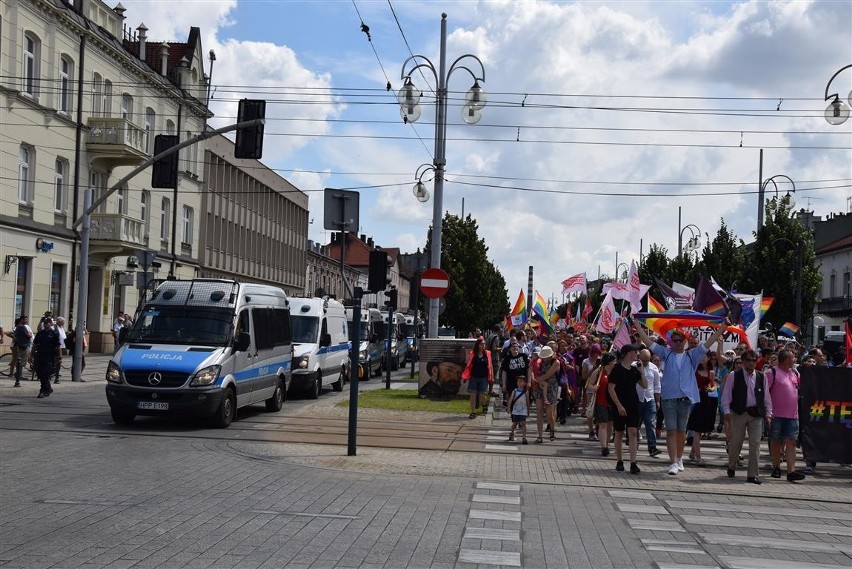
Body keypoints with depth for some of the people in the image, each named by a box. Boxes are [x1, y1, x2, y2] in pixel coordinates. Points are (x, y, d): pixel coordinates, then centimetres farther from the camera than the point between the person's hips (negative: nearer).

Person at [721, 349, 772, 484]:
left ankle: (752, 474, -1)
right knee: (736, 442, 5)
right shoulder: (734, 376, -1)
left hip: (756, 414, 2)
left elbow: (766, 396, 12)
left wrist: (768, 413, 9)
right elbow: (726, 394, -1)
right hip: (739, 413, -2)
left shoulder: (761, 377, 7)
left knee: (755, 444, -3)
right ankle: (731, 467, 29)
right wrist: (727, 411, -8)